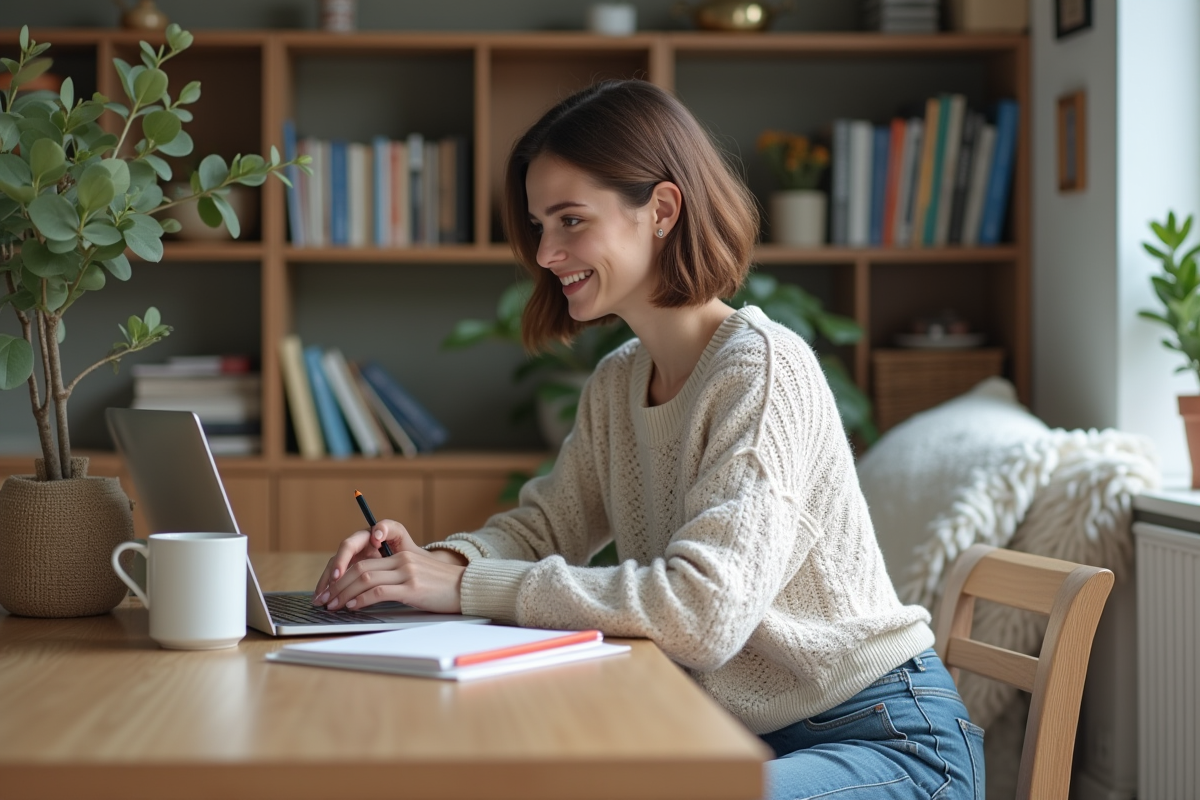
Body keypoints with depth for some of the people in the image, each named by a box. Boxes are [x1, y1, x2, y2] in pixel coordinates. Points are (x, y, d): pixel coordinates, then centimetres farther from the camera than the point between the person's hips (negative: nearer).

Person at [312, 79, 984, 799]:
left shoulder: (763, 369, -19)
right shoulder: (617, 383, 8)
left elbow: (703, 611, -29)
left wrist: (468, 588, -27)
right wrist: (440, 559, -9)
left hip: (882, 738, -7)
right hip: (748, 732, 8)